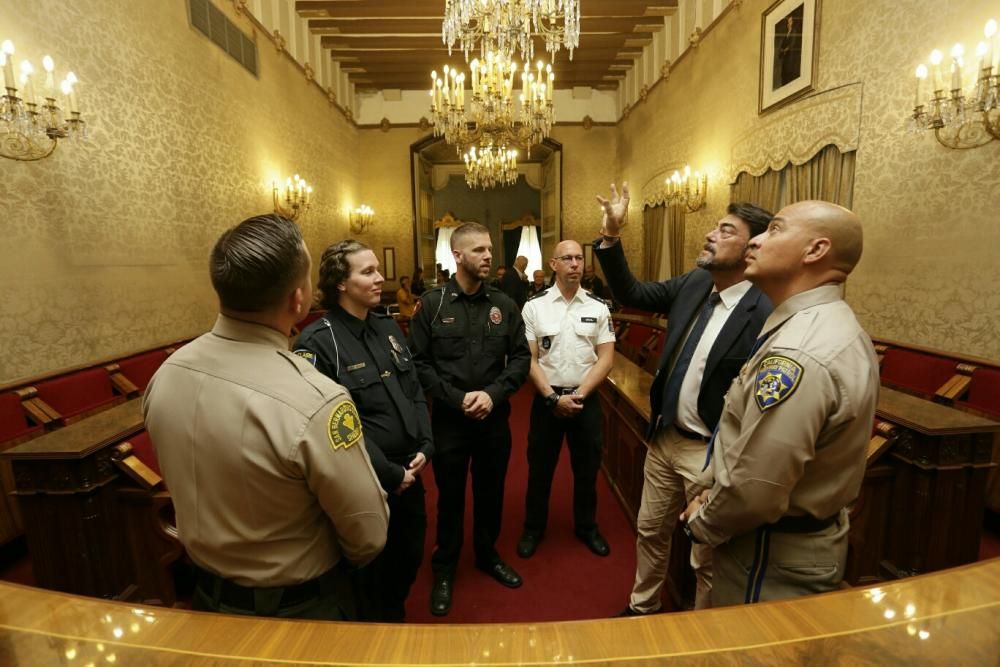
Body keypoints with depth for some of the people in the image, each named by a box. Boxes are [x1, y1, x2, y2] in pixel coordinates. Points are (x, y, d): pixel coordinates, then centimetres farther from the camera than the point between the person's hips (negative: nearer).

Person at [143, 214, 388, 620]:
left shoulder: (164, 374, -15)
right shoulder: (314, 404, -36)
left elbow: (185, 483, 1)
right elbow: (369, 538, -24)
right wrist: (327, 565, -1)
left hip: (208, 595, 6)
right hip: (301, 608, -5)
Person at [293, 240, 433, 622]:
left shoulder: (388, 328, 6)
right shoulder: (318, 342, -17)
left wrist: (425, 447, -4)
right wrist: (389, 474, -15)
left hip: (409, 472, 7)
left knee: (410, 557, 23)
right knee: (373, 572, 16)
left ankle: (396, 621, 51)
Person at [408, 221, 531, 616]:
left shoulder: (504, 304, 0)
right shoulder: (431, 304, -6)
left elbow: (521, 357, -1)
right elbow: (419, 363, -9)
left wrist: (493, 394, -15)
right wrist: (457, 399, -17)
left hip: (495, 418, 2)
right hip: (449, 419, -2)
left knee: (491, 492, 19)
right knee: (450, 496, 14)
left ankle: (487, 555, 44)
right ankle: (444, 569, 36)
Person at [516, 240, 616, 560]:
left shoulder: (598, 307, -1)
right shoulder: (534, 306, -5)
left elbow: (606, 358, -3)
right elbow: (528, 358, -7)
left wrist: (579, 395, -12)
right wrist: (553, 397, -13)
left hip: (587, 399, 2)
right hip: (547, 398, -1)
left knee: (587, 468, 16)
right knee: (539, 467, 12)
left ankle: (587, 526, 39)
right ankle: (533, 528, 34)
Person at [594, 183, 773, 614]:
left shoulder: (765, 314, -23)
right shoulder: (694, 283, -1)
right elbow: (632, 295, 7)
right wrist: (611, 237, -3)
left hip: (710, 451, -7)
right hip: (663, 437, 7)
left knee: (707, 557, 16)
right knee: (650, 531, 25)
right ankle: (642, 608, 50)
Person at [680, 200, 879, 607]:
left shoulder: (797, 353, -32)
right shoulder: (834, 327, 4)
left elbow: (753, 491, -33)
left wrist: (701, 523, -11)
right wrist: (715, 497, 6)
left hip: (774, 555, -9)